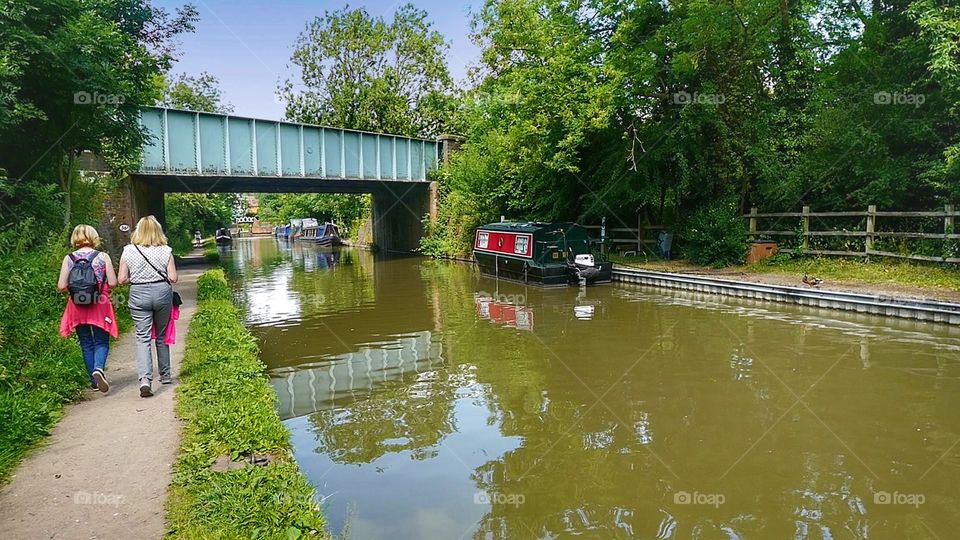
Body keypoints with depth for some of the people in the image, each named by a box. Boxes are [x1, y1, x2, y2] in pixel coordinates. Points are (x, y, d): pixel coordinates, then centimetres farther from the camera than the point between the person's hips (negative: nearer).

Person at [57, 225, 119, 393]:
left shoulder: (69, 259, -2)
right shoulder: (103, 257, -5)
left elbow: (61, 286, -5)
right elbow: (113, 283, -7)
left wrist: (73, 288, 16)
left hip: (77, 307, 2)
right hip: (100, 305, -2)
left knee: (86, 344, 12)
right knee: (101, 342, 8)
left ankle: (94, 382, 15)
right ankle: (99, 368, -20)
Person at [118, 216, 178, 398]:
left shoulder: (128, 251, -2)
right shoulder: (166, 251, -4)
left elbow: (122, 279, -2)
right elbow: (173, 278, -6)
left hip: (138, 295, -1)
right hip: (162, 292, 1)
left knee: (143, 338, -1)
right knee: (161, 336, 15)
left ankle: (145, 378, -18)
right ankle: (165, 374, 27)